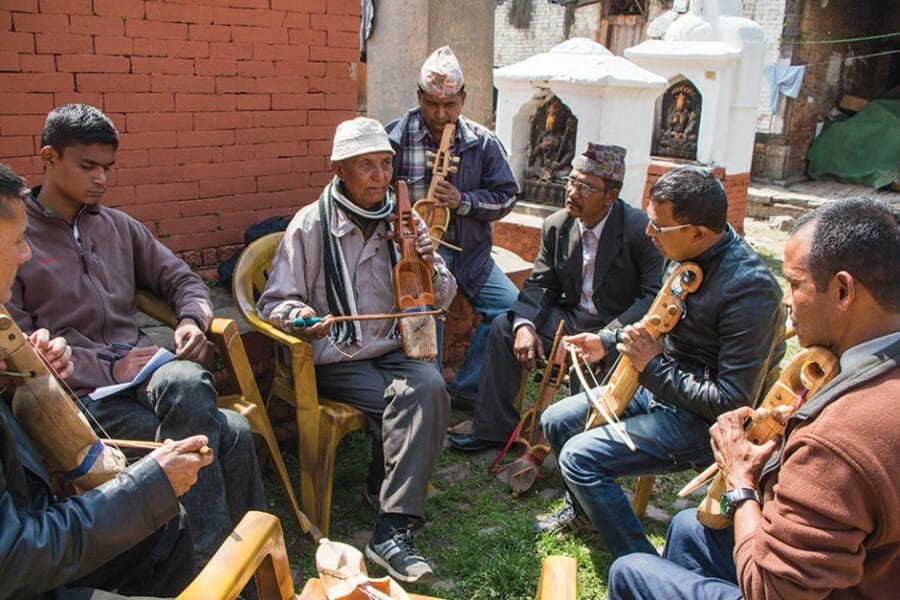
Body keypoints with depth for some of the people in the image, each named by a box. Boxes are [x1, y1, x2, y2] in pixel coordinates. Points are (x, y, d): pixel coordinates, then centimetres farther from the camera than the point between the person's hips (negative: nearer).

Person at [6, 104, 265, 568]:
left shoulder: (117, 226, 20)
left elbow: (179, 278, 23)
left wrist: (193, 319, 0)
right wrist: (107, 370, -13)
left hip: (142, 366, 5)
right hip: (79, 390, -4)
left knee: (187, 381, -34)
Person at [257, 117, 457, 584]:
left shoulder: (403, 221, 10)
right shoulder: (311, 224, -2)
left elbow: (441, 299, 15)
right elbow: (274, 302, -1)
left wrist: (431, 268, -9)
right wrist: (299, 317, -25)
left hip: (393, 349, 4)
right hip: (334, 359, -3)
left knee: (429, 387, -29)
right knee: (405, 404, -28)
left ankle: (391, 530, -20)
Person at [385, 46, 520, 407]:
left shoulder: (482, 142, 5)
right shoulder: (395, 137, -2)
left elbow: (506, 195, 6)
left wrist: (463, 201, -13)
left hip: (469, 251, 4)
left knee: (512, 305, -11)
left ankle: (466, 390, 5)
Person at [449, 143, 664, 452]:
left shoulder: (640, 229, -16)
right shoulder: (556, 226, 1)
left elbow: (655, 296, -20)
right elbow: (539, 285, 5)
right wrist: (525, 325, -15)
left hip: (619, 328, -6)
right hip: (572, 317, 6)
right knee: (503, 327, -6)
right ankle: (494, 429, 4)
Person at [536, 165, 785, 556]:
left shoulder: (749, 288, -30)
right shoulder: (685, 255, -3)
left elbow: (733, 403, -28)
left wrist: (654, 367, -23)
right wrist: (608, 341, 7)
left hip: (705, 421, -9)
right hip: (663, 386, 9)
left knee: (579, 457, -20)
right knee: (556, 421, 11)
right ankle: (583, 509, 38)